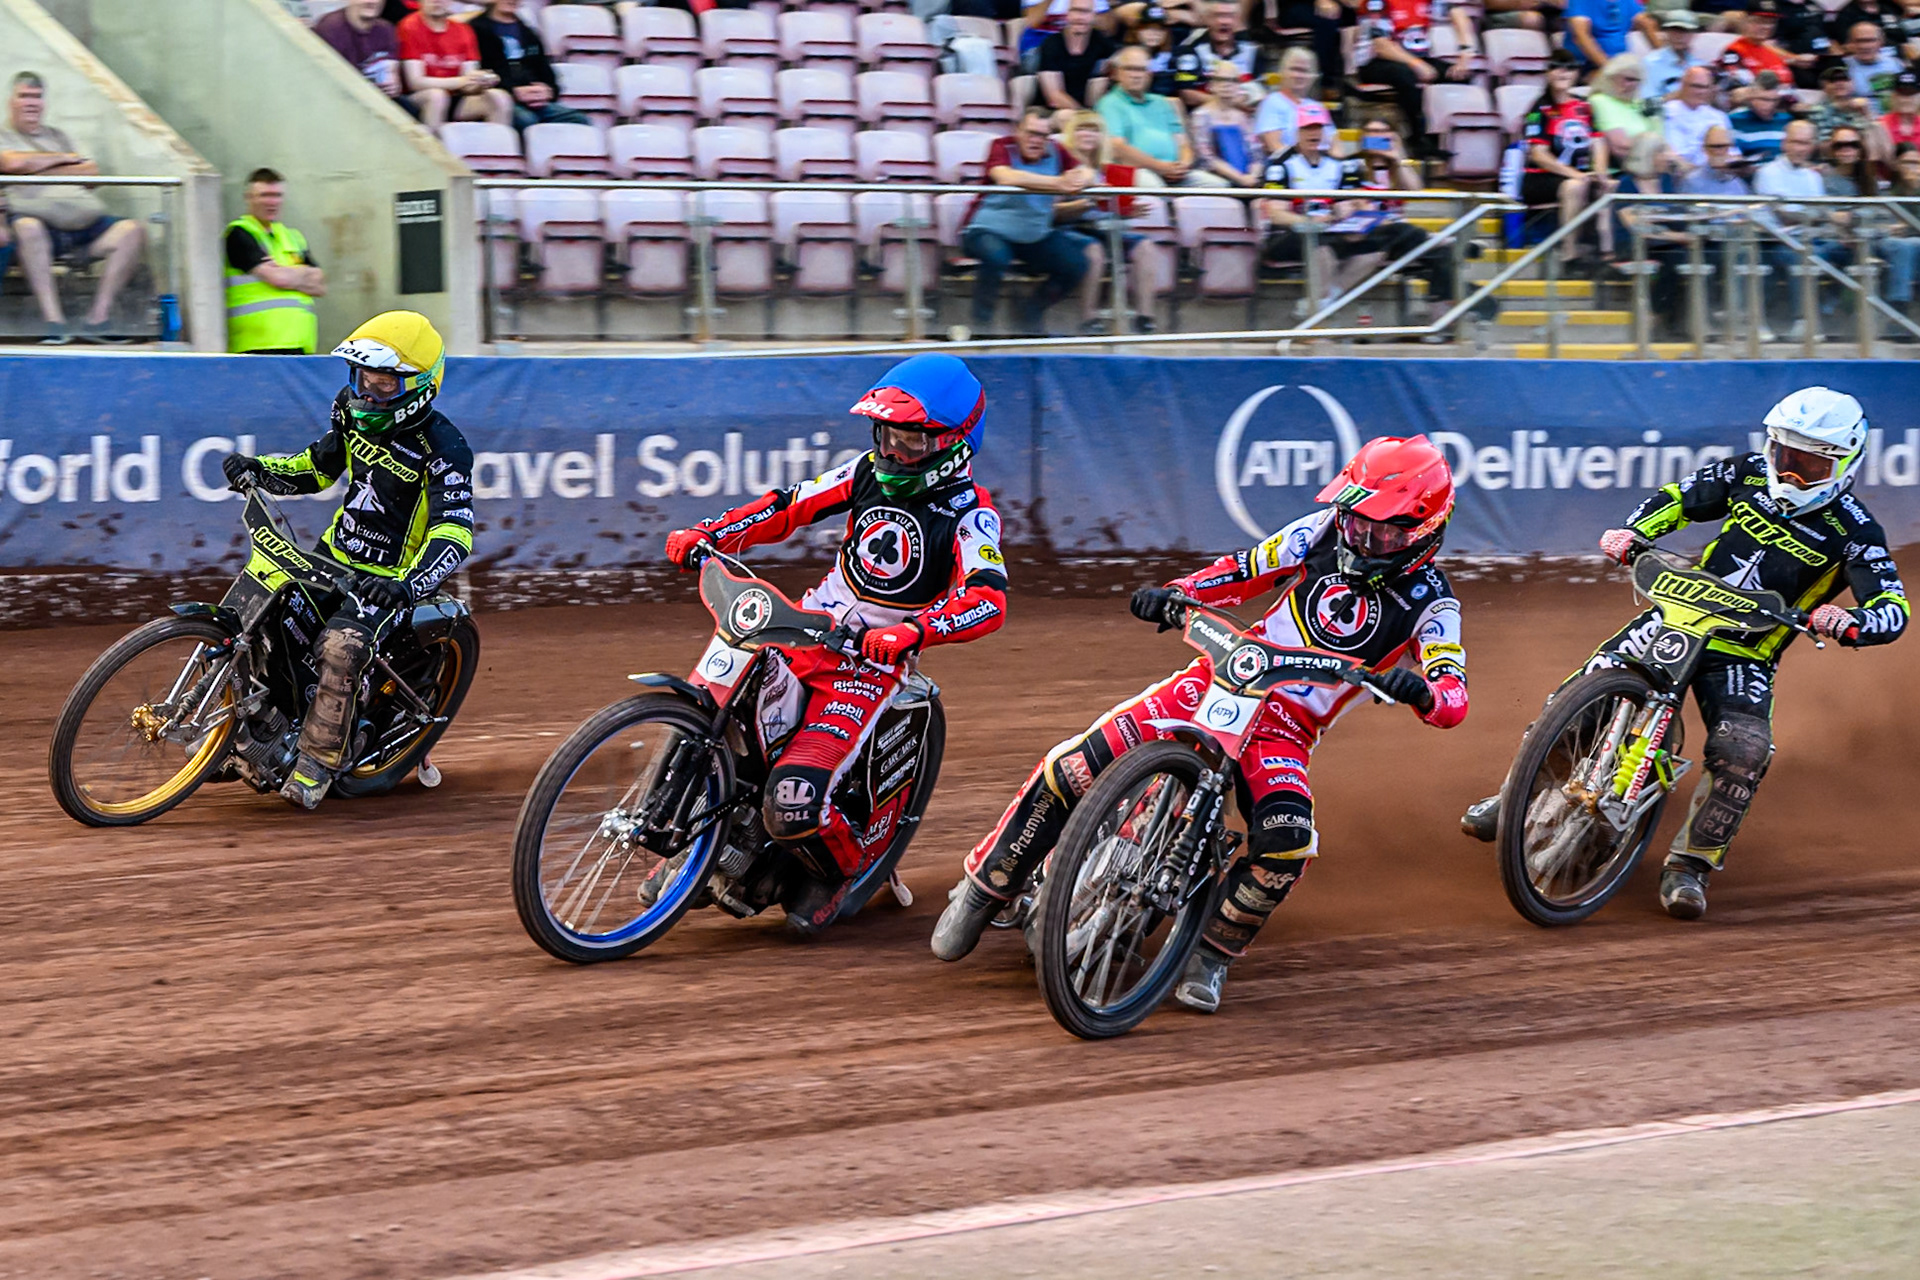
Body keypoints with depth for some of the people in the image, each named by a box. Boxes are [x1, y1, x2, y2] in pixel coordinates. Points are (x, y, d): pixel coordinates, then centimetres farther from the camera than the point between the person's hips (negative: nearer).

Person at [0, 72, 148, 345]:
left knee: (132, 231, -20)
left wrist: (42, 171, 5)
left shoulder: (57, 136, 30)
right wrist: (63, 159, 7)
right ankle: (54, 322, -41)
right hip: (43, 222, -5)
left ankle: (99, 317, -23)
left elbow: (91, 172, 17)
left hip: (85, 223, 5)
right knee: (26, 227, -40)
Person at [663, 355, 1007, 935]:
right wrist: (705, 534, -7)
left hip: (870, 662, -7)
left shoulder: (969, 513, -13)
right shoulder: (870, 471, 6)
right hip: (811, 626, 7)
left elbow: (989, 602, -27)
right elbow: (788, 507, 9)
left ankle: (843, 864, 11)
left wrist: (912, 632, -45)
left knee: (794, 798, -22)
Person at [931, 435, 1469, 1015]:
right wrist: (1175, 593, -9)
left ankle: (1211, 953, -8)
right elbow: (1247, 569, 10)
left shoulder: (1429, 601, -7)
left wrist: (1420, 690, -42)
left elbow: (1453, 700, -17)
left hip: (1285, 727, -2)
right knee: (1073, 767, -16)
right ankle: (984, 887, 2)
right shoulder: (1325, 531, 2)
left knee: (1286, 839, -33)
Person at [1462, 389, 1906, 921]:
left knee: (1743, 751, -27)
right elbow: (1678, 498, 15)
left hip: (1745, 653, -3)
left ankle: (1691, 863, -12)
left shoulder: (1854, 532, -9)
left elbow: (1894, 610, -16)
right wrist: (1632, 532, -5)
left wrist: (1850, 621, -39)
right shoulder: (1749, 475, 2)